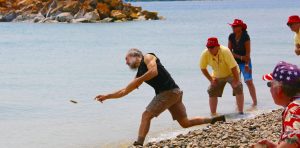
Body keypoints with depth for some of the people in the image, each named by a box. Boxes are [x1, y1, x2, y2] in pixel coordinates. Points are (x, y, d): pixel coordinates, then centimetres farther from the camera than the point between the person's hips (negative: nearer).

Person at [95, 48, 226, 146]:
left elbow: (154, 72, -19)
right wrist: (106, 96, 23)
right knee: (185, 123, 10)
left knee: (146, 115, -10)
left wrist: (138, 80, -9)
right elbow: (125, 91, 25)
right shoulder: (139, 74, 23)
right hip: (175, 93, 9)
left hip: (169, 91, -9)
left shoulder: (147, 58, 0)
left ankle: (139, 143, -14)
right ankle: (216, 119, 14)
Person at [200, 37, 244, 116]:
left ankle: (241, 112, -14)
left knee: (238, 89, -21)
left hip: (231, 73, -4)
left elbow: (233, 67, -33)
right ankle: (213, 114, 11)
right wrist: (210, 79, -13)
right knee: (212, 92, -2)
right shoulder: (205, 54, -24)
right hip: (217, 76, 4)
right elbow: (203, 68, -9)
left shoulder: (225, 51, -35)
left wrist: (236, 80, -32)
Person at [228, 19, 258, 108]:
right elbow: (230, 51, 0)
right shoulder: (231, 37, 0)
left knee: (249, 81, -9)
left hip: (245, 62, -5)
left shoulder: (245, 37, -13)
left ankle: (255, 102, -4)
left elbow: (248, 51, -14)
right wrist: (240, 57, -12)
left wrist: (247, 64, -19)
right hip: (235, 62, 5)